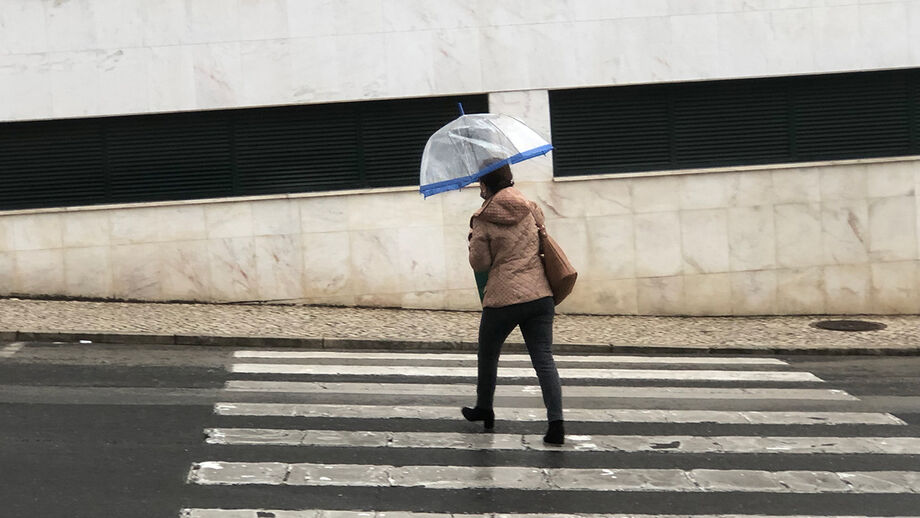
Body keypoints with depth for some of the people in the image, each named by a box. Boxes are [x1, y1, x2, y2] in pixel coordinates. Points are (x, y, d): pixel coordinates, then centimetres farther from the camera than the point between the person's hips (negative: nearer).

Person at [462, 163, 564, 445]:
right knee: (543, 358, -1)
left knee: (488, 354, 20)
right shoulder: (529, 207, 7)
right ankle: (556, 422, -13)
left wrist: (474, 241, 13)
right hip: (540, 295, 4)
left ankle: (484, 409, 36)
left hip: (503, 298, -3)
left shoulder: (483, 220, -6)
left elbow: (480, 263, -3)